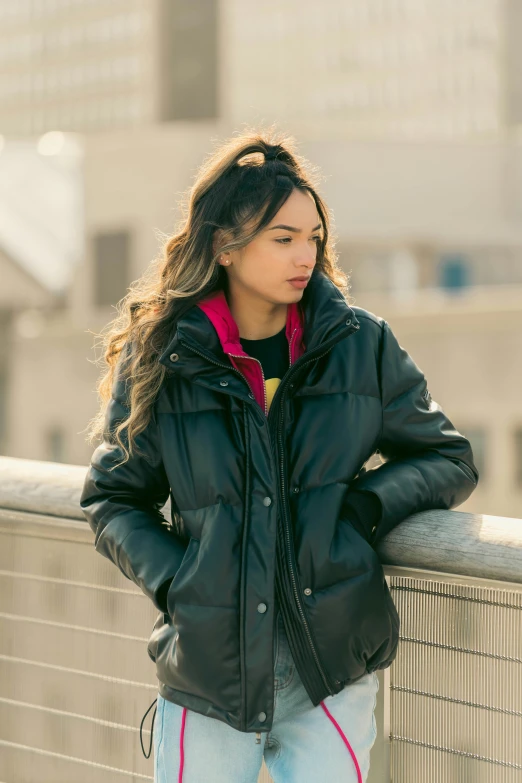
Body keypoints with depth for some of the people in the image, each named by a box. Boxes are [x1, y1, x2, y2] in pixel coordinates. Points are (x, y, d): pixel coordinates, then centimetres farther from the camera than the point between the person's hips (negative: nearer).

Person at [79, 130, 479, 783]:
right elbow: (112, 500, 8)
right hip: (206, 674, 0)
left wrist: (370, 503, -8)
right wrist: (173, 582, -8)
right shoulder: (158, 358, -1)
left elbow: (450, 459, 11)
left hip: (332, 676, 0)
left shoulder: (362, 345, 2)